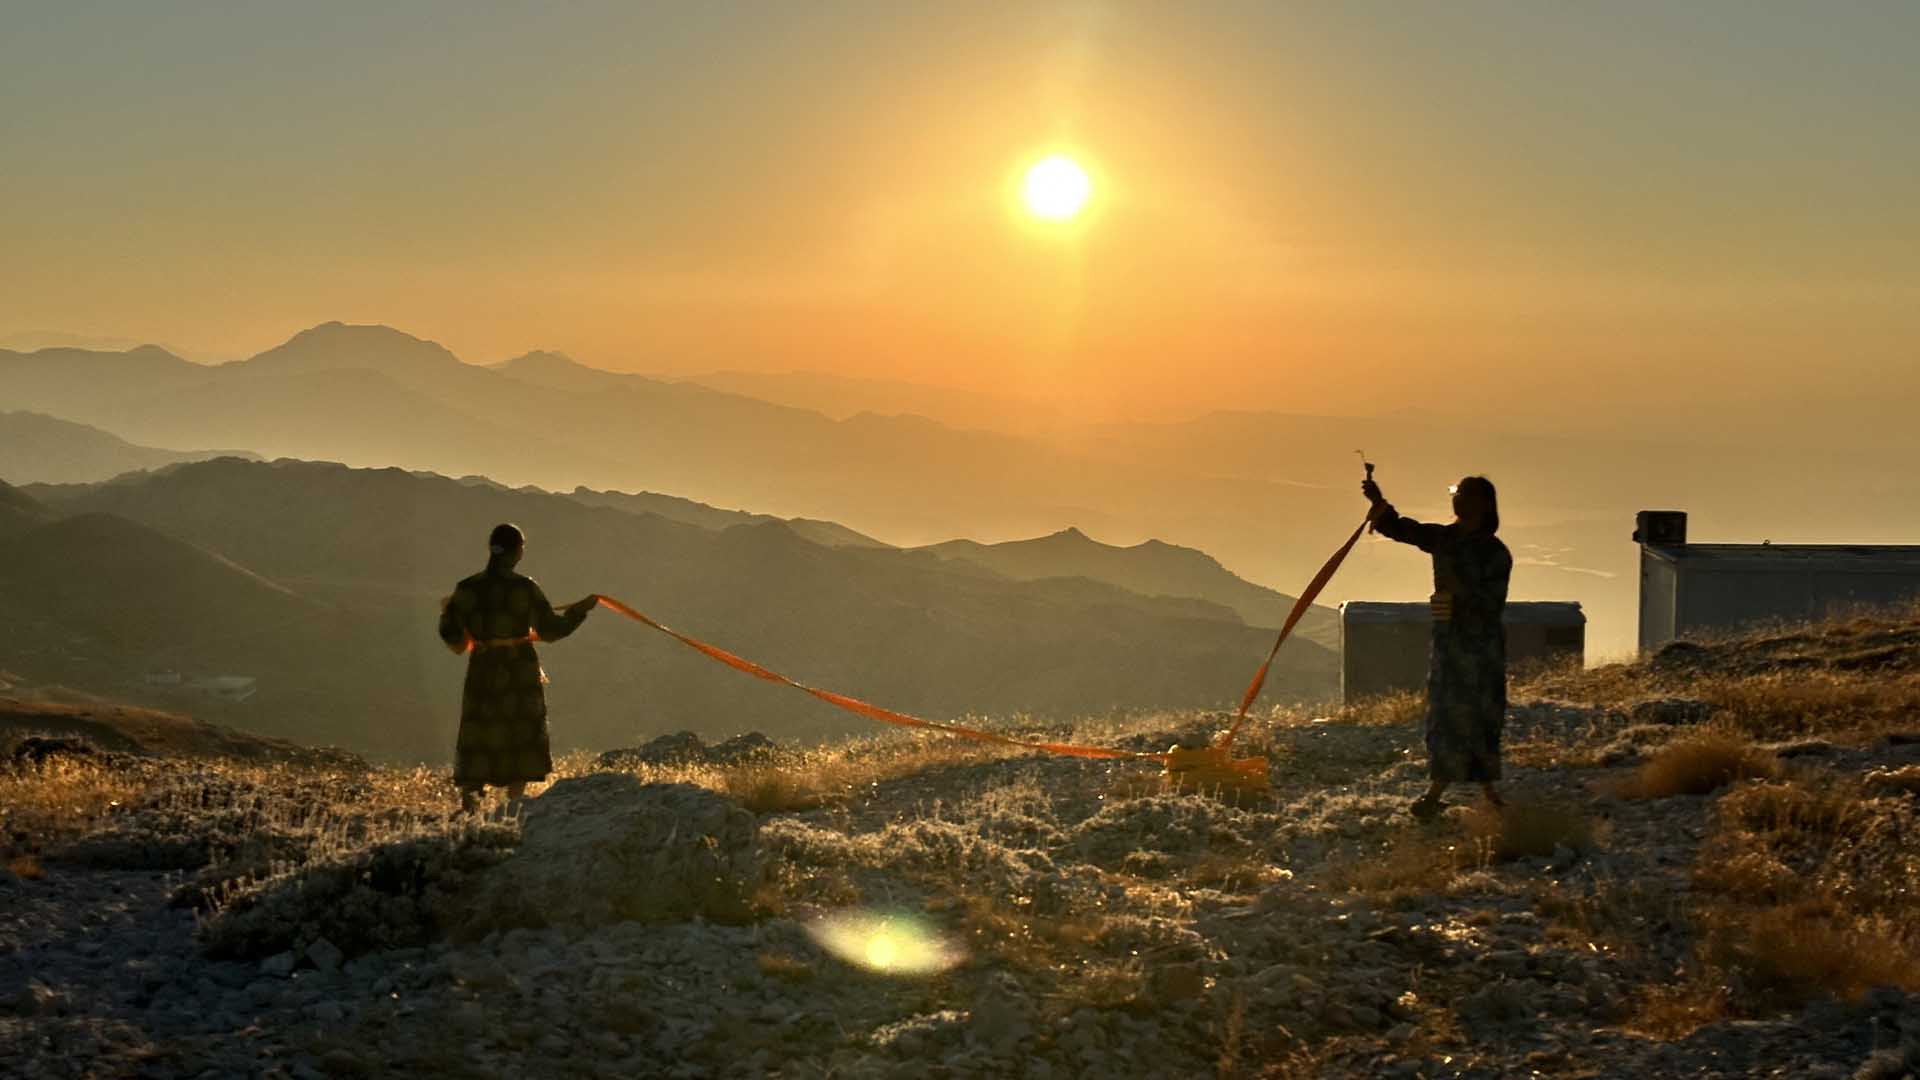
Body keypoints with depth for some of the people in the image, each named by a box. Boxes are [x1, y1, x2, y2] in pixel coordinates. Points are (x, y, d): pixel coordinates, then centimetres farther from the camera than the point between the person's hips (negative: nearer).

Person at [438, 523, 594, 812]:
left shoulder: (467, 589, -3)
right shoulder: (524, 588, -10)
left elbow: (452, 635, 0)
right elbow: (550, 629, -4)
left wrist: (448, 610, 21)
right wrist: (581, 609, 9)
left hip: (482, 672, 2)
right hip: (521, 671, -2)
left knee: (477, 739, 8)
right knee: (522, 736, 9)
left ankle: (468, 799, -5)